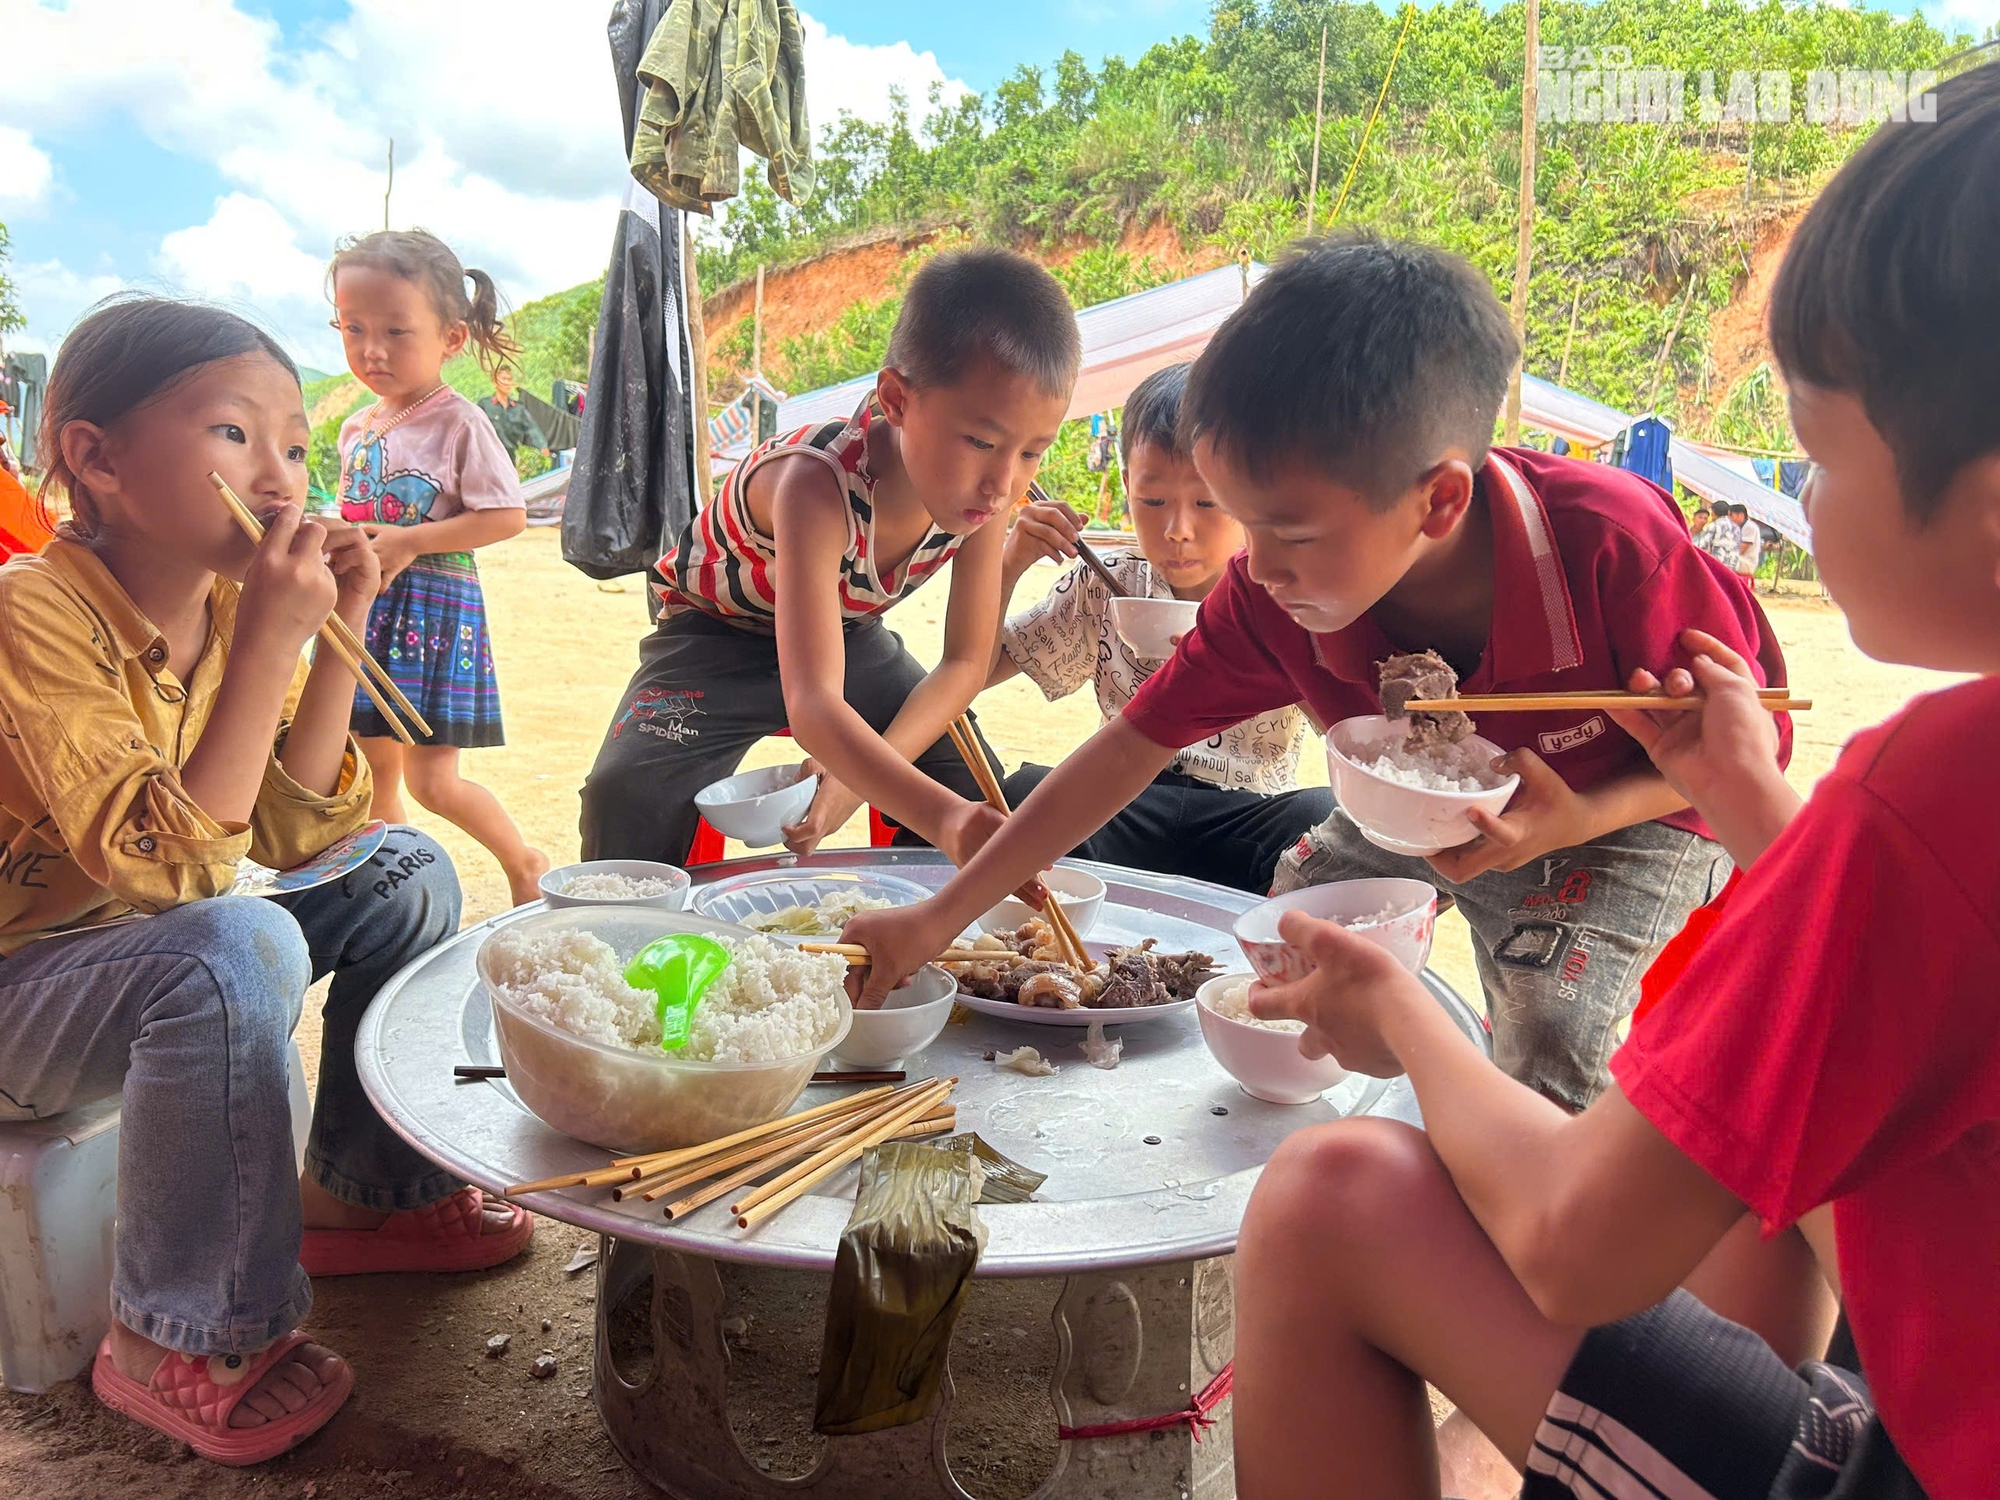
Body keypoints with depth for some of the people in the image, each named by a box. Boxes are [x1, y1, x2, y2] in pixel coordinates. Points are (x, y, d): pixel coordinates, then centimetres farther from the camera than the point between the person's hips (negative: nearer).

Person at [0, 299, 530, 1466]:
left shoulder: (231, 602, -3)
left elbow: (296, 833, -3)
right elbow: (162, 864, -32)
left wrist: (335, 639, -12)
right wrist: (267, 647, -34)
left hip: (158, 953, 8)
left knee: (408, 871, 1)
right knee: (239, 947, -35)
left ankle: (361, 1193, 14)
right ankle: (181, 1338, -15)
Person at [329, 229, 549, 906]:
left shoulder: (460, 424, -10)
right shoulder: (357, 427, 11)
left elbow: (507, 516, -16)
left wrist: (408, 542, -19)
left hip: (436, 610, -7)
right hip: (364, 614, 7)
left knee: (432, 780, -5)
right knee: (374, 769, 13)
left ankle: (526, 863, 17)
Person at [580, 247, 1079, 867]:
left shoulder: (985, 488, -23)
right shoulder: (820, 484, -40)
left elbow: (967, 662, -14)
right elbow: (811, 705, -50)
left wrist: (862, 772, -29)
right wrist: (945, 817, -65)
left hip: (849, 632, 5)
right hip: (718, 632, -4)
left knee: (978, 786, -11)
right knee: (628, 795, -27)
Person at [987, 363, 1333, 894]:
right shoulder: (1104, 588, 9)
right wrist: (1008, 562, -3)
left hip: (1251, 819, -1)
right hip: (1124, 813, 2)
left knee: (1324, 815, -35)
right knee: (1025, 790, -30)